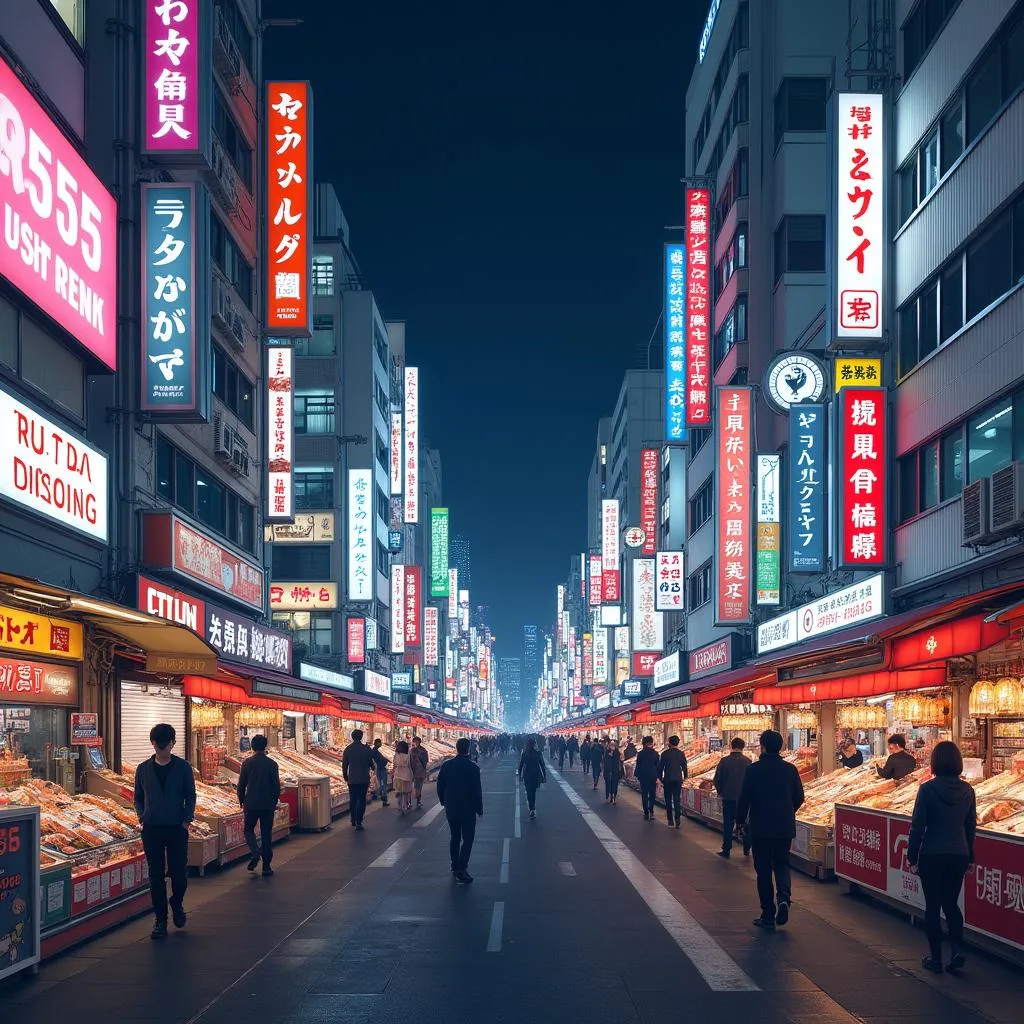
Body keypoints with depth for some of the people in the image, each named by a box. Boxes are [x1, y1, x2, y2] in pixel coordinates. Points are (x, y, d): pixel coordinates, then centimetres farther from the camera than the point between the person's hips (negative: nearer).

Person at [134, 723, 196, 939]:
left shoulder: (182, 767, 1)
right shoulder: (143, 769, 5)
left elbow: (190, 796, 4)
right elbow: (138, 798, 13)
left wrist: (187, 820, -7)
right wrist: (142, 817, -2)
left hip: (177, 828, -1)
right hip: (152, 829, 1)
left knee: (179, 872, 0)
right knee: (156, 876, 2)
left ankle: (177, 903, 31)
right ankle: (160, 920, 11)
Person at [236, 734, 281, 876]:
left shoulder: (247, 763, -4)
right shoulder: (272, 763, -3)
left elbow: (241, 784, -1)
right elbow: (277, 785, 0)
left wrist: (241, 800, 13)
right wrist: (275, 801, 14)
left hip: (251, 804, -1)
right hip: (268, 804, 1)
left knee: (249, 830, 17)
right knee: (266, 834, 7)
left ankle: (255, 853, -9)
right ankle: (266, 866, 7)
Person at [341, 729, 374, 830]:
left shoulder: (348, 749, -2)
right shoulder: (366, 748, -8)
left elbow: (344, 765, 2)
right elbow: (371, 763, -2)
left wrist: (345, 777, 14)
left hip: (352, 779, 2)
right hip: (364, 779, -2)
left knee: (352, 800, 16)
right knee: (361, 800, 2)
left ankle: (353, 820, 21)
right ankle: (359, 822, -4)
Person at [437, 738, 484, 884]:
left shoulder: (446, 766, -3)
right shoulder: (472, 768, -16)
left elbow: (440, 787, 5)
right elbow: (477, 791, -14)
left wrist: (444, 803, 21)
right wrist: (479, 809, -2)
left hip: (451, 809, 4)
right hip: (468, 810, -4)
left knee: (455, 837, 20)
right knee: (467, 839, 1)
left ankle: (455, 866, 29)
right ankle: (461, 870, -9)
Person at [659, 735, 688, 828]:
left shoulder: (665, 754, -6)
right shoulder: (681, 754, -1)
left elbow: (660, 767, -4)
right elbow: (684, 767, 2)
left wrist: (660, 778, 7)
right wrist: (685, 777, 19)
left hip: (667, 780, -2)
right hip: (678, 779, 2)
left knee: (668, 800, 6)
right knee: (677, 800, 5)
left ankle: (670, 821, 6)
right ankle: (677, 819, -10)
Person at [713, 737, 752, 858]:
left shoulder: (724, 761, -8)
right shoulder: (747, 761, -7)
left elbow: (717, 780, -4)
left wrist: (720, 791, 13)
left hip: (728, 797, -1)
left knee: (728, 824, 7)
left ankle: (726, 850, 8)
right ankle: (747, 849, 15)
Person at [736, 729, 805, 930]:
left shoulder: (754, 770, -10)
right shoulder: (790, 769, 1)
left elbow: (744, 799, -8)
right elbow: (799, 798, 7)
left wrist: (741, 820, 7)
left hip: (761, 827, -3)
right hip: (785, 827, 3)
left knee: (763, 869, 6)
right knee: (782, 864, 16)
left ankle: (768, 915, 8)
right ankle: (784, 896, -12)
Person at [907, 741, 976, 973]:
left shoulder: (928, 789, -13)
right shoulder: (967, 790, 0)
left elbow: (917, 825, -10)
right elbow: (971, 825, 8)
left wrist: (912, 857, -2)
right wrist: (970, 857, 19)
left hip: (932, 855, -4)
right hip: (959, 854, 4)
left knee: (933, 906, 7)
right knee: (951, 904, 17)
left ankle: (935, 958, 11)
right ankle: (957, 950, -1)